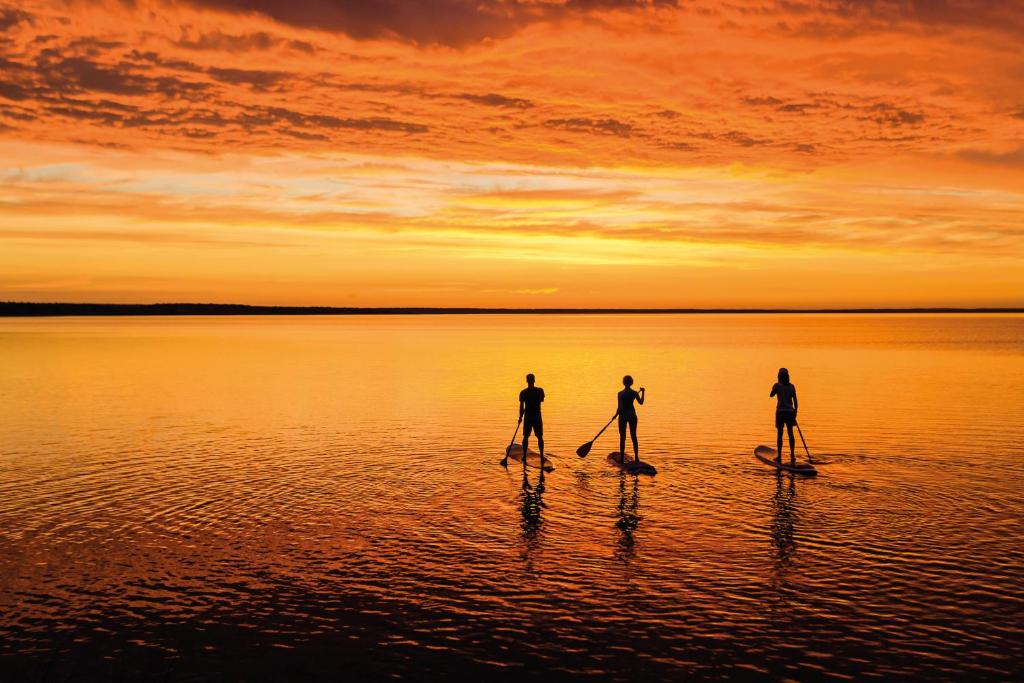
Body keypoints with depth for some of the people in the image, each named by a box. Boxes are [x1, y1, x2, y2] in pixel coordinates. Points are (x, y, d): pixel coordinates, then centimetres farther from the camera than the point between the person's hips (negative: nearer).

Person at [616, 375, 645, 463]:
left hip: (623, 416, -2)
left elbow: (620, 407, -15)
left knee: (622, 437, 6)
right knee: (633, 436, 12)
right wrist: (643, 392, 22)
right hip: (632, 415, 2)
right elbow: (641, 402, 12)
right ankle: (636, 457, 11)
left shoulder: (620, 394, -13)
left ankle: (622, 458, 7)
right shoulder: (634, 393, -5)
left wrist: (616, 414, 1)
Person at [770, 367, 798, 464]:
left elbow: (771, 395, 10)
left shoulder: (777, 385, -6)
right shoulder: (791, 386, 4)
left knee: (780, 433, 2)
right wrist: (795, 412, 14)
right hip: (790, 411, 3)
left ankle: (779, 456, 3)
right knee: (790, 433, 9)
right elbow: (795, 400, 7)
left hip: (781, 412, -3)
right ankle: (792, 455, 8)